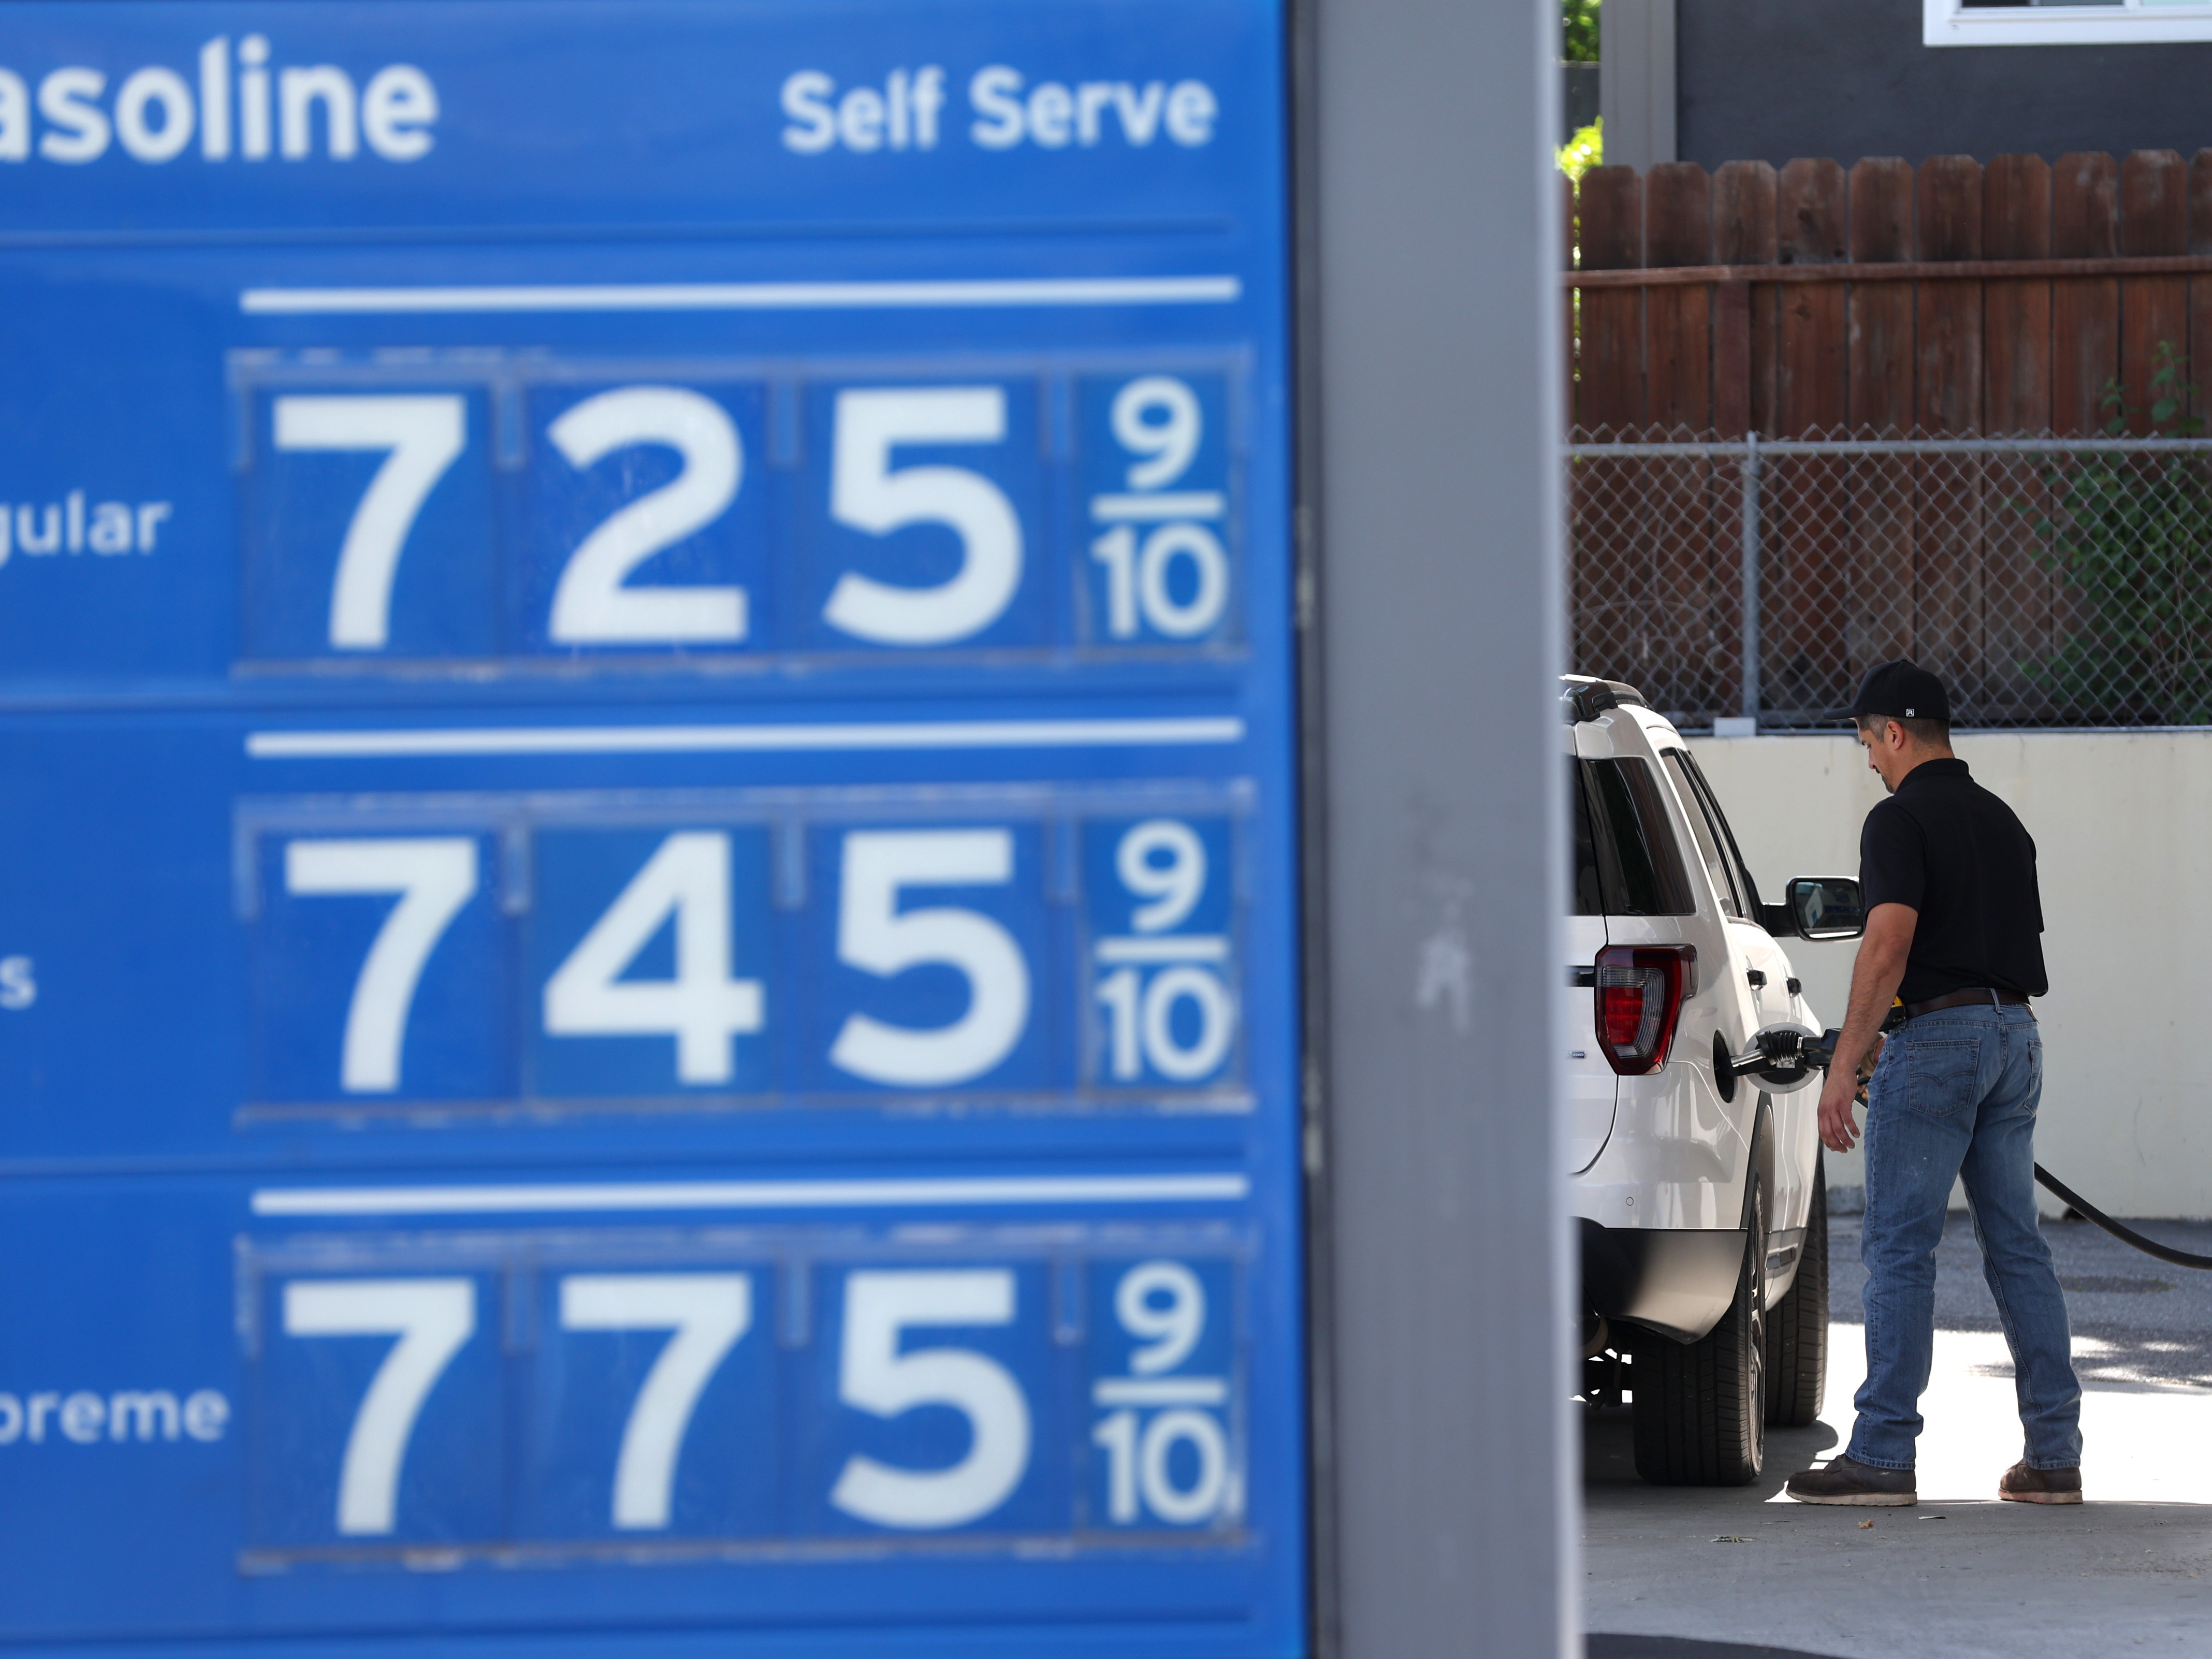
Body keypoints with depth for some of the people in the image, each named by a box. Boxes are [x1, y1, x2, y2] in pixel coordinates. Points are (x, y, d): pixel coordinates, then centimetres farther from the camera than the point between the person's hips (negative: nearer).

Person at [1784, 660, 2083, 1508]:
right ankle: (2054, 1454, 6)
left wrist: (1844, 1066, -17)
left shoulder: (1900, 819, -9)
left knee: (1900, 1247, -5)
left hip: (1937, 1035, -8)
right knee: (2018, 1246, 8)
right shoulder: (2001, 819, 17)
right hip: (2016, 1035, 8)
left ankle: (1882, 1454, -6)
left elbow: (1889, 945, -19)